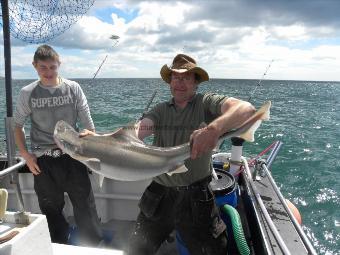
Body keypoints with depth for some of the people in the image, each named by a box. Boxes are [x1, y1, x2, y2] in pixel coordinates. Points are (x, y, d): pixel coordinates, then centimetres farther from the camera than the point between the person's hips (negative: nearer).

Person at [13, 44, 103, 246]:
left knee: (85, 206, 4)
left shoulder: (73, 88, -2)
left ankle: (95, 247, 23)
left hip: (72, 156, -1)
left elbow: (88, 124, -1)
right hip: (42, 161, 1)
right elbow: (18, 126, 10)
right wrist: (25, 154, -1)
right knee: (51, 210, 15)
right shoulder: (27, 93, 0)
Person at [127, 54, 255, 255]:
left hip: (196, 198, -4)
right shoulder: (160, 110, 5)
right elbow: (137, 130, -12)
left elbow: (247, 109, -25)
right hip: (158, 195, 4)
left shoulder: (205, 103, -8)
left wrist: (215, 128, -44)